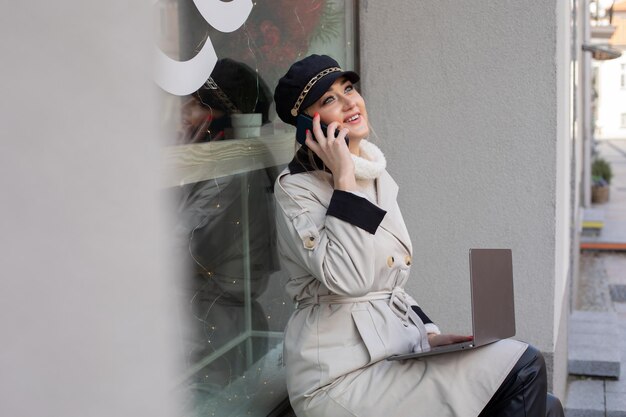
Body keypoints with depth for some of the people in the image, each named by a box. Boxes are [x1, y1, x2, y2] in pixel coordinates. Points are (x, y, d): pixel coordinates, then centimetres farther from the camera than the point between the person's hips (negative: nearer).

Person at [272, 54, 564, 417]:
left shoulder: (379, 178, 13)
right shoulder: (296, 188, -10)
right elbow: (348, 278, -25)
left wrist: (429, 335, 5)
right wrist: (343, 179, -19)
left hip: (396, 352, 8)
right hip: (343, 377, -7)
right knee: (524, 367, -15)